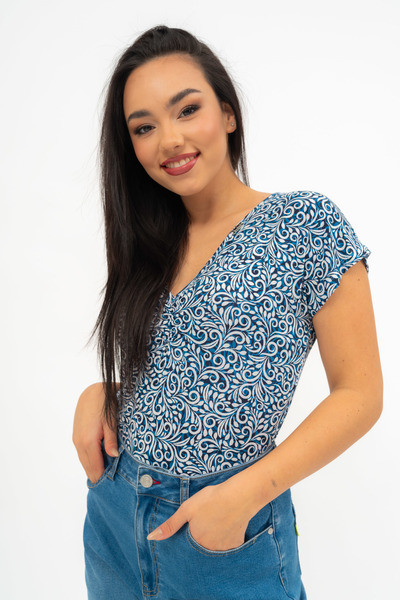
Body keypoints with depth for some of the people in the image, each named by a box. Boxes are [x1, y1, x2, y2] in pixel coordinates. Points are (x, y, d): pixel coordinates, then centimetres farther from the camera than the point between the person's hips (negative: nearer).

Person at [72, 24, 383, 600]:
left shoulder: (308, 225, -12)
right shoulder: (148, 245, 4)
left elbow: (360, 394, -12)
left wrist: (244, 493, -20)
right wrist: (100, 394, -7)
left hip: (227, 532, -5)